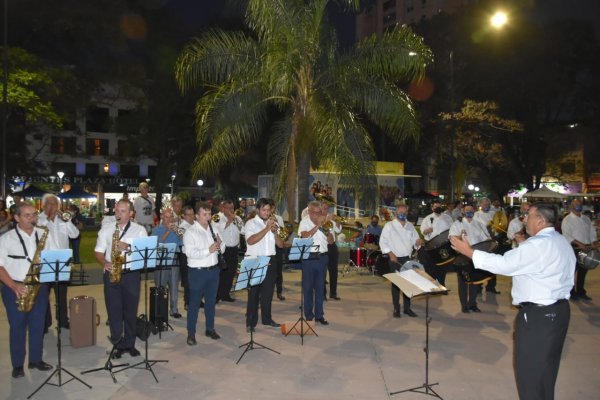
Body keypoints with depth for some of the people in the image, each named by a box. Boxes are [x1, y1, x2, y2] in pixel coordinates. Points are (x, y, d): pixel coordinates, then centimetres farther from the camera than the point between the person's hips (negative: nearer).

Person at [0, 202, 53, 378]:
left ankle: (36, 359, 23)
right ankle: (17, 365, 18)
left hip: (39, 286, 3)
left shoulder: (43, 235, 6)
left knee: (37, 325, 9)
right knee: (17, 326, 5)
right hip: (14, 288, -3)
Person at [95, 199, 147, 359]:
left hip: (132, 274, -1)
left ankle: (130, 344, 20)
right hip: (111, 274, 1)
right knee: (114, 310, 5)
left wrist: (128, 247, -18)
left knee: (130, 310, 7)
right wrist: (105, 263, -12)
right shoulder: (106, 230, 8)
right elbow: (99, 252, 8)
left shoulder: (140, 230, 2)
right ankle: (118, 344, 18)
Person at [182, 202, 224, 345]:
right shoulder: (190, 232, -10)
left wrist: (220, 244, -11)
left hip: (213, 270, 6)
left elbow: (222, 249, 11)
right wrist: (209, 250, -27)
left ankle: (210, 329, 30)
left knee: (211, 301, 16)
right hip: (197, 272, -5)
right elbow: (190, 253, -21)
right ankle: (191, 333, 15)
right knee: (194, 303, 4)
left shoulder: (214, 229, 8)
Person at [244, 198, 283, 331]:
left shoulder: (272, 223, 13)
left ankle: (267, 319, 25)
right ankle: (251, 322, 8)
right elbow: (250, 241, -21)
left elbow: (281, 244, 9)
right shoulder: (251, 223, -3)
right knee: (254, 293, 1)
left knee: (268, 292, 12)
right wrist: (266, 229, -20)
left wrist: (275, 232, -9)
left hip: (270, 260, 5)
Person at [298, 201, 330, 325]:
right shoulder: (304, 222, -2)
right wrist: (317, 225, -21)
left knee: (320, 287, 8)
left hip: (322, 258, 4)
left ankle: (319, 315, 17)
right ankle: (309, 316, 14)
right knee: (308, 287, 3)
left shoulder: (324, 223, 10)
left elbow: (331, 241, 7)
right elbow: (305, 236, -20)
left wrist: (327, 230, -11)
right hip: (308, 258, -3)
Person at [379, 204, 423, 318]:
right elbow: (383, 242, -8)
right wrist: (391, 254, -17)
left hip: (407, 258, 5)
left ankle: (407, 307, 19)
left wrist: (418, 242, -10)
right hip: (395, 259, -4)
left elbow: (414, 240, 14)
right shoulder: (389, 225, -4)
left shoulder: (410, 226, 11)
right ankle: (396, 308, 11)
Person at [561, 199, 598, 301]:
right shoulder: (567, 220, -5)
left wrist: (594, 243, -3)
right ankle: (572, 293, 10)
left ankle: (581, 292, 24)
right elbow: (567, 236, -15)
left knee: (583, 271, 13)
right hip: (574, 248, -6)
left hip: (586, 248, 6)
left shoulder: (586, 219, 15)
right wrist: (580, 244, -22)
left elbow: (592, 232, 14)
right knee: (572, 270, -1)